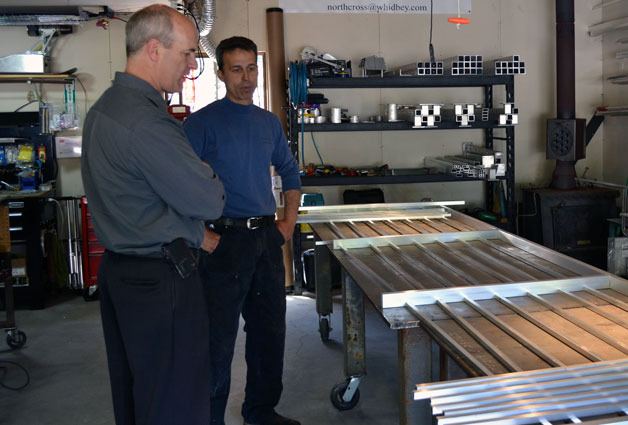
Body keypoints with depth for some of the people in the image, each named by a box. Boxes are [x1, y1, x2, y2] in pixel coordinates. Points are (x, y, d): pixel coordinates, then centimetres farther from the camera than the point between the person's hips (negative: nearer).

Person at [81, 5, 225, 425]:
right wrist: (211, 178, 4)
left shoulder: (105, 108, 10)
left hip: (119, 271, 10)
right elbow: (209, 201, -18)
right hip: (160, 280, -10)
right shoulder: (146, 122, -24)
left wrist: (201, 238, 16)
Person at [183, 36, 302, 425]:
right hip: (225, 241, -6)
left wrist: (289, 222, 13)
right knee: (219, 338, 3)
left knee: (270, 330, 15)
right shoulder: (203, 122, -8)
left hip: (268, 237, 7)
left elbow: (290, 172, 22)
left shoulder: (269, 122, 12)